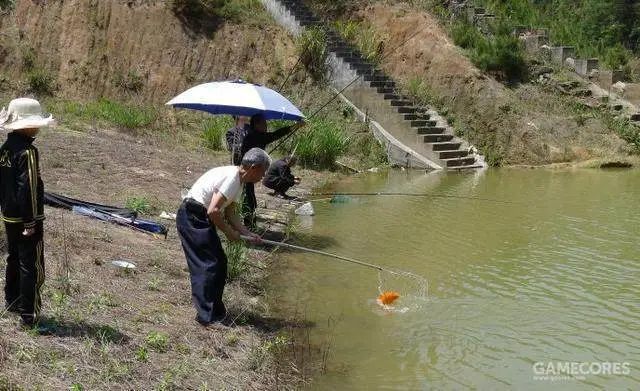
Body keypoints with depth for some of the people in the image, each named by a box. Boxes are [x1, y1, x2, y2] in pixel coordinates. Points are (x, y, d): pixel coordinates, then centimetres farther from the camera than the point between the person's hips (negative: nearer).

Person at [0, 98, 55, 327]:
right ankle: (29, 314, 2)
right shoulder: (28, 151, -20)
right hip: (26, 219, -9)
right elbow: (28, 189, -22)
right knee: (33, 266, -1)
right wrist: (30, 222, -18)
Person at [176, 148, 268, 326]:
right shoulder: (231, 177, -21)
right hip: (193, 218, -10)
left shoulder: (238, 181, 11)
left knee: (219, 263, 13)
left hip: (201, 218, 10)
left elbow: (230, 213, 16)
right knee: (209, 266, -9)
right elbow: (213, 211, -25)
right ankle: (207, 316, -4)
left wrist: (248, 234, 7)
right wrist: (229, 232, -12)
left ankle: (215, 310, 24)